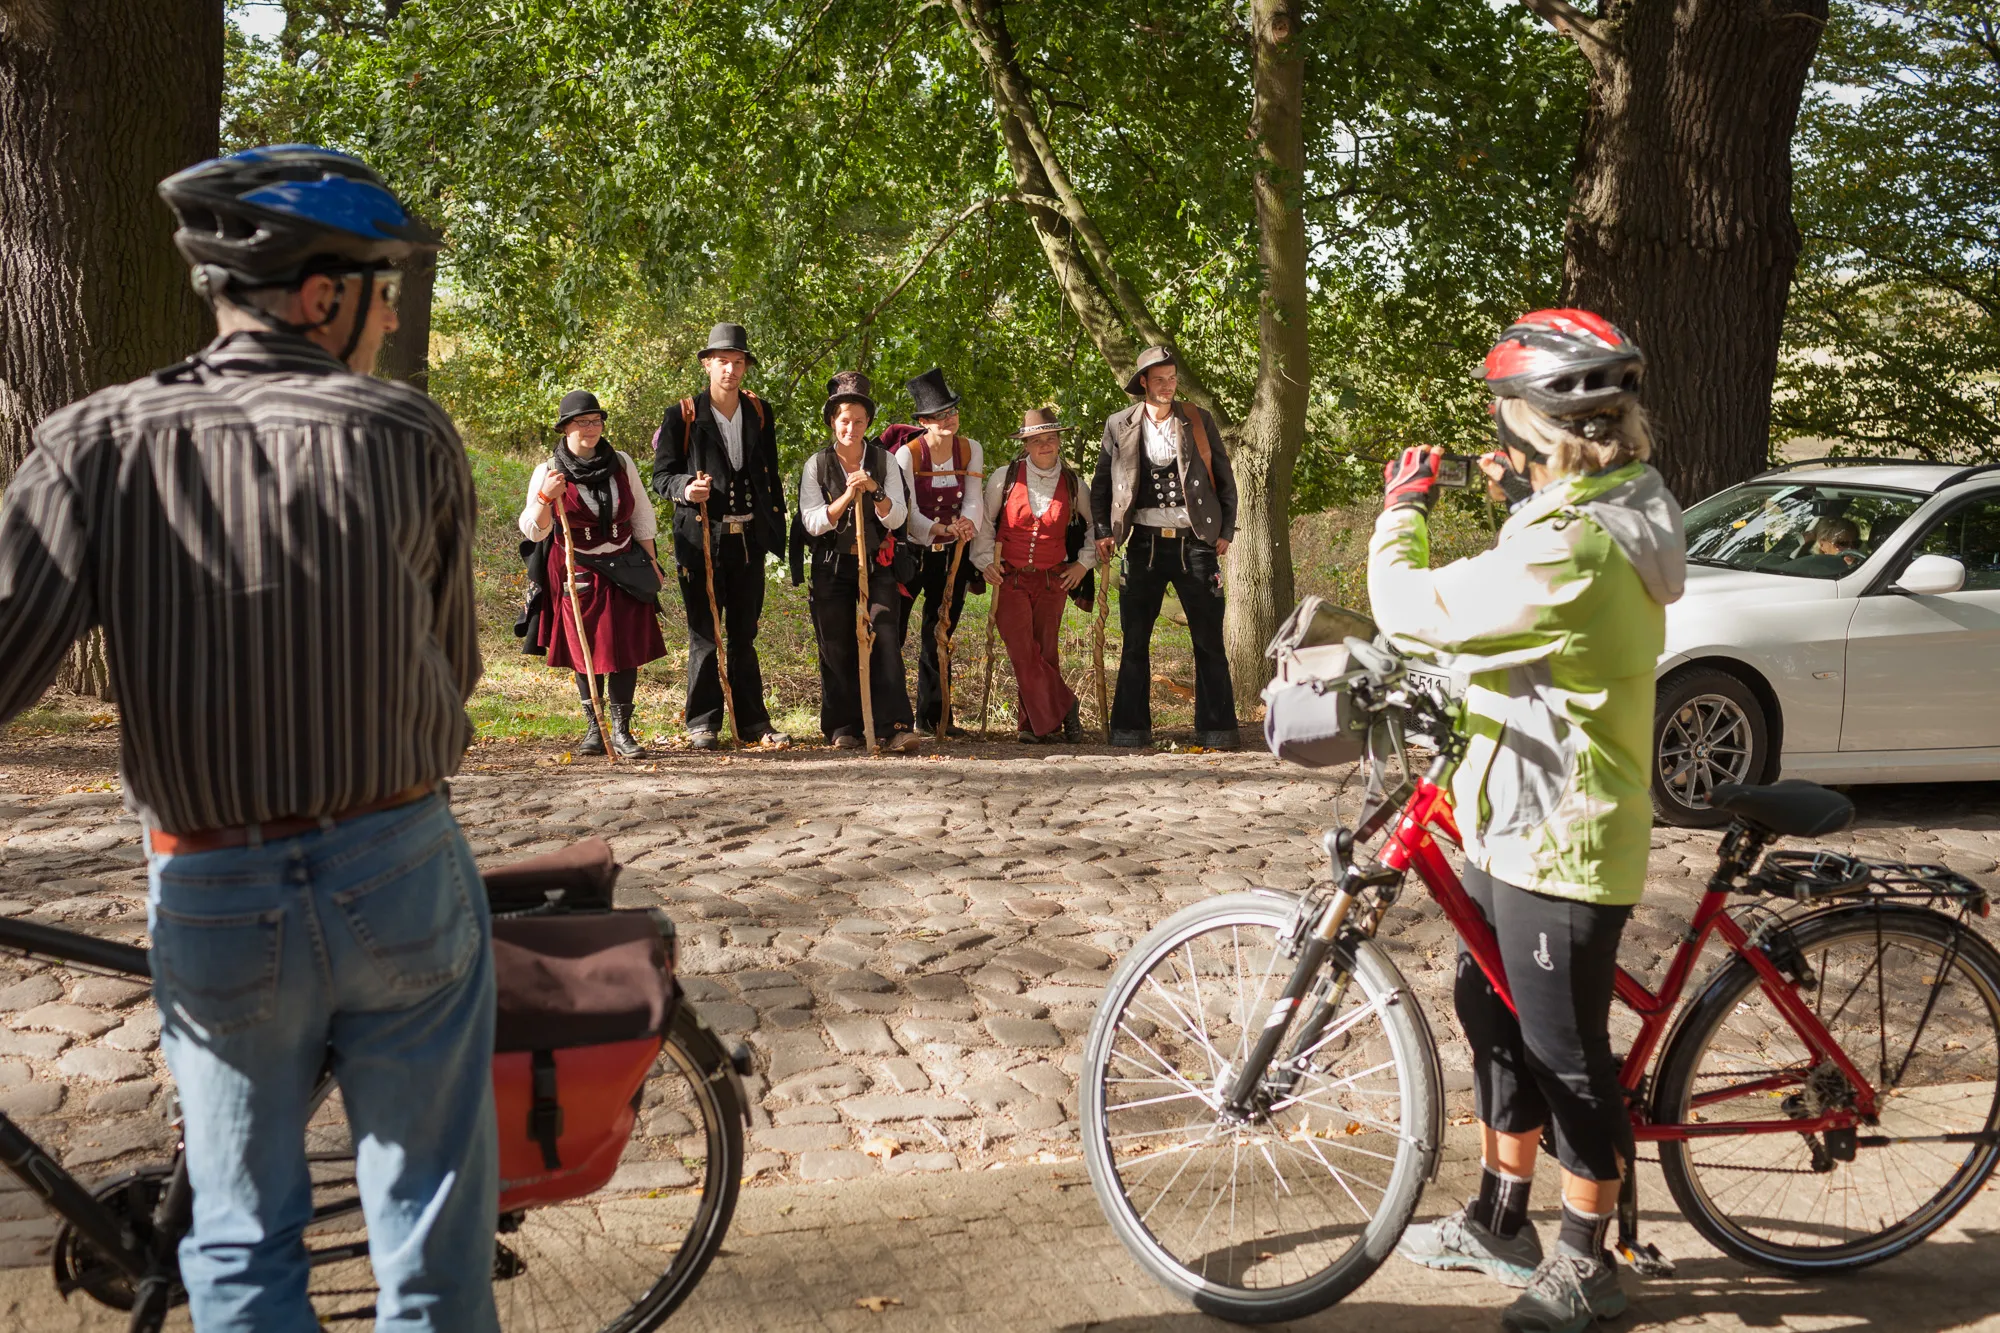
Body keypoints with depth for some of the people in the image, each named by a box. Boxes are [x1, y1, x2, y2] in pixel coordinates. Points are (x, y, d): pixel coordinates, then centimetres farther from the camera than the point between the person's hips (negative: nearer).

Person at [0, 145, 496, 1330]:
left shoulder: (99, 443, -5)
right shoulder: (411, 436, -5)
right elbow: (456, 664, 2)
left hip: (214, 898, 1)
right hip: (401, 876, -1)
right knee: (431, 1212, 14)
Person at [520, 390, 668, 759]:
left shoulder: (621, 463, 4)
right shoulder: (550, 472, -5)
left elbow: (642, 515, 13)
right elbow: (534, 531, -7)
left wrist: (651, 561, 12)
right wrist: (545, 497, -24)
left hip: (624, 570, 2)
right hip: (578, 574, -2)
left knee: (626, 650, -3)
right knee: (586, 653, 3)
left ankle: (621, 731, 4)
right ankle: (593, 729, 16)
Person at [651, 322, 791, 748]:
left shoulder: (760, 412, 9)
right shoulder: (682, 415, -3)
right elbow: (661, 476, -2)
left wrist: (779, 524, 11)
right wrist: (686, 487, -23)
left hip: (748, 538, 3)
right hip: (700, 539, -3)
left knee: (744, 635, 10)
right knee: (704, 634, 3)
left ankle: (753, 723, 14)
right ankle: (703, 723, 11)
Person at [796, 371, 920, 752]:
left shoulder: (885, 461, 3)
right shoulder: (817, 465, 1)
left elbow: (896, 518, -4)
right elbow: (811, 522, -7)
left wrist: (874, 490, -21)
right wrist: (846, 497, -21)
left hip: (876, 564, 0)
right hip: (831, 566, 0)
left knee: (885, 639, -12)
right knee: (836, 647, 3)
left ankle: (895, 726, -16)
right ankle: (843, 727, 13)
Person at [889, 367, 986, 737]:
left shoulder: (971, 449, -1)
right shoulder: (907, 454, -13)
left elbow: (973, 498, -6)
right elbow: (908, 512, -17)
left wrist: (968, 523, -29)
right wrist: (940, 529, -34)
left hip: (952, 554, 4)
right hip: (911, 551, -4)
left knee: (939, 637, 10)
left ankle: (932, 718, 18)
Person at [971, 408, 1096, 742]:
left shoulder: (1073, 484, 4)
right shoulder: (1004, 478, 0)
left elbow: (1095, 525, 18)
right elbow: (984, 521, 10)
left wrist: (1084, 563, 8)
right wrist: (985, 560, 1)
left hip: (1053, 580, 1)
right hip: (1009, 577, -1)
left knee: (1046, 654, 1)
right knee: (1022, 652, -13)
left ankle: (1037, 723, 11)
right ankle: (1062, 711, -5)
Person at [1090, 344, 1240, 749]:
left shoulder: (1199, 420, 5)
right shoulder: (1119, 425, 7)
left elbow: (1225, 479, 9)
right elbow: (1101, 484, 14)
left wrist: (1226, 531, 2)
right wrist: (1103, 531, 2)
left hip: (1194, 543, -1)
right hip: (1144, 544, 1)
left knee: (1209, 641, 0)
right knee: (1134, 643, 3)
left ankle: (1216, 730, 5)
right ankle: (1130, 730, 10)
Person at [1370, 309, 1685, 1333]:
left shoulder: (1568, 553, -28)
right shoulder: (1624, 515, 5)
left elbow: (1409, 606, -22)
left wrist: (1404, 504, -6)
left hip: (1556, 845, -10)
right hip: (1523, 825, 10)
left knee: (1567, 1055, 5)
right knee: (1491, 1011, 21)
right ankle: (1500, 1222, 37)